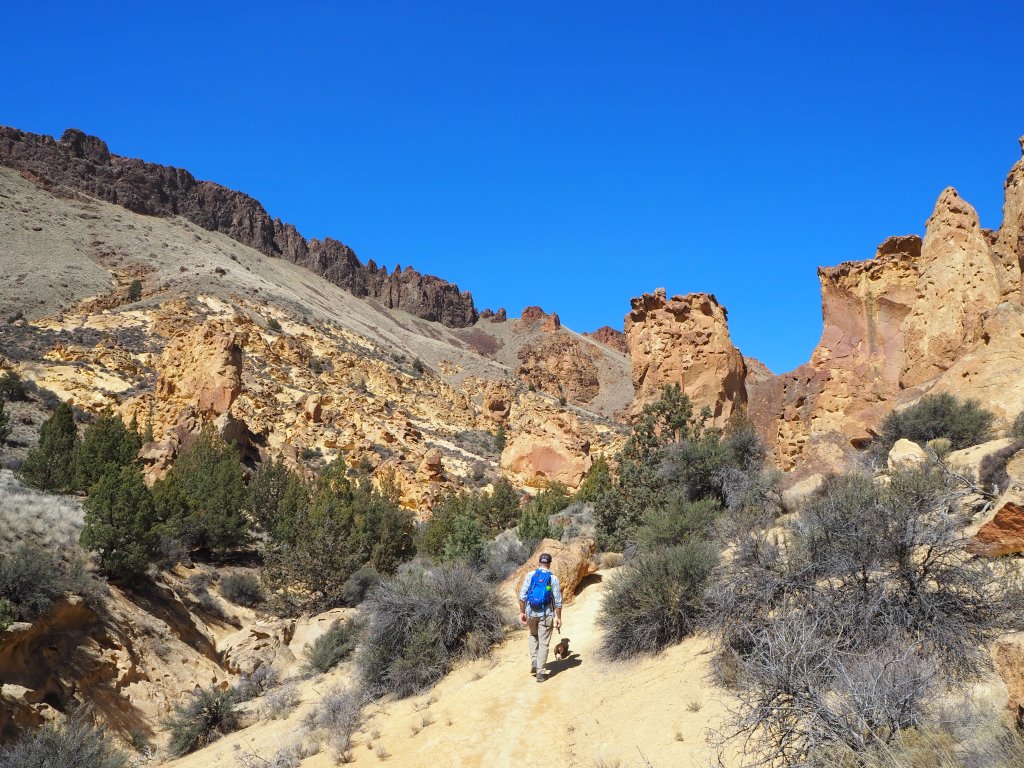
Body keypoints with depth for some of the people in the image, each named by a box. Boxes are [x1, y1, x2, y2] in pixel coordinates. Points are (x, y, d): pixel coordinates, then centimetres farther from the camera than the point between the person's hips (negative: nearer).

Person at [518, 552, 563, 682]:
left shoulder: (530, 575, -1)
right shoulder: (553, 578, -4)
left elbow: (522, 596, -4)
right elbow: (558, 601, -4)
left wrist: (522, 612, 4)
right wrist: (558, 617, 5)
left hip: (531, 613, 2)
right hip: (546, 614, -2)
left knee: (533, 636, 27)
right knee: (544, 643, 5)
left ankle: (534, 663, 14)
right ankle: (540, 672, 3)